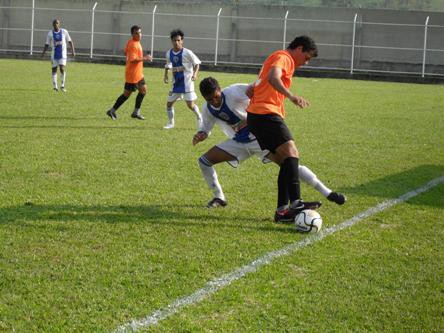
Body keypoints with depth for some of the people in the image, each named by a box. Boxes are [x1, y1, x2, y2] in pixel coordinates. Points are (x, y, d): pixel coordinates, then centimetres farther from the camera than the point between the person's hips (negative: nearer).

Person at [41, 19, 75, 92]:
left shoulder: (64, 32, 0)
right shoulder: (50, 33, 2)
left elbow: (70, 41, 6)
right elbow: (47, 44, 6)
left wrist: (73, 51, -3)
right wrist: (43, 52, -7)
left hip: (63, 54, -1)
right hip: (54, 54, 1)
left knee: (62, 69, -13)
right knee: (54, 70, 4)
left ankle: (62, 86, -2)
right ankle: (55, 86, 13)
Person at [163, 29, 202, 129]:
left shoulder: (187, 52, -14)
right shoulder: (169, 53, 2)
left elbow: (197, 63, -6)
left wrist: (195, 73, -21)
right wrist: (166, 75, 5)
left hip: (187, 82, -5)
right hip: (176, 82, 5)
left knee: (190, 104, -7)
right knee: (169, 103, 5)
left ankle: (199, 117, 22)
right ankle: (170, 123, 23)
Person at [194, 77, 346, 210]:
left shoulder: (233, 92, -24)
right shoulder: (207, 110, -4)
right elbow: (206, 129, 11)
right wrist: (200, 135, -12)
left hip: (259, 137, -6)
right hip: (239, 142, 6)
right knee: (204, 160, -3)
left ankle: (327, 192, -11)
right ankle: (219, 197, 13)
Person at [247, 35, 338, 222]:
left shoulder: (278, 57, 29)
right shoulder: (284, 57, -3)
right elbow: (273, 78, -26)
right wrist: (291, 96, -39)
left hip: (255, 115, 10)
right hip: (266, 114, -10)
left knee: (286, 161, 7)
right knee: (291, 153, -20)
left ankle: (282, 210, 3)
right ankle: (295, 202, -33)